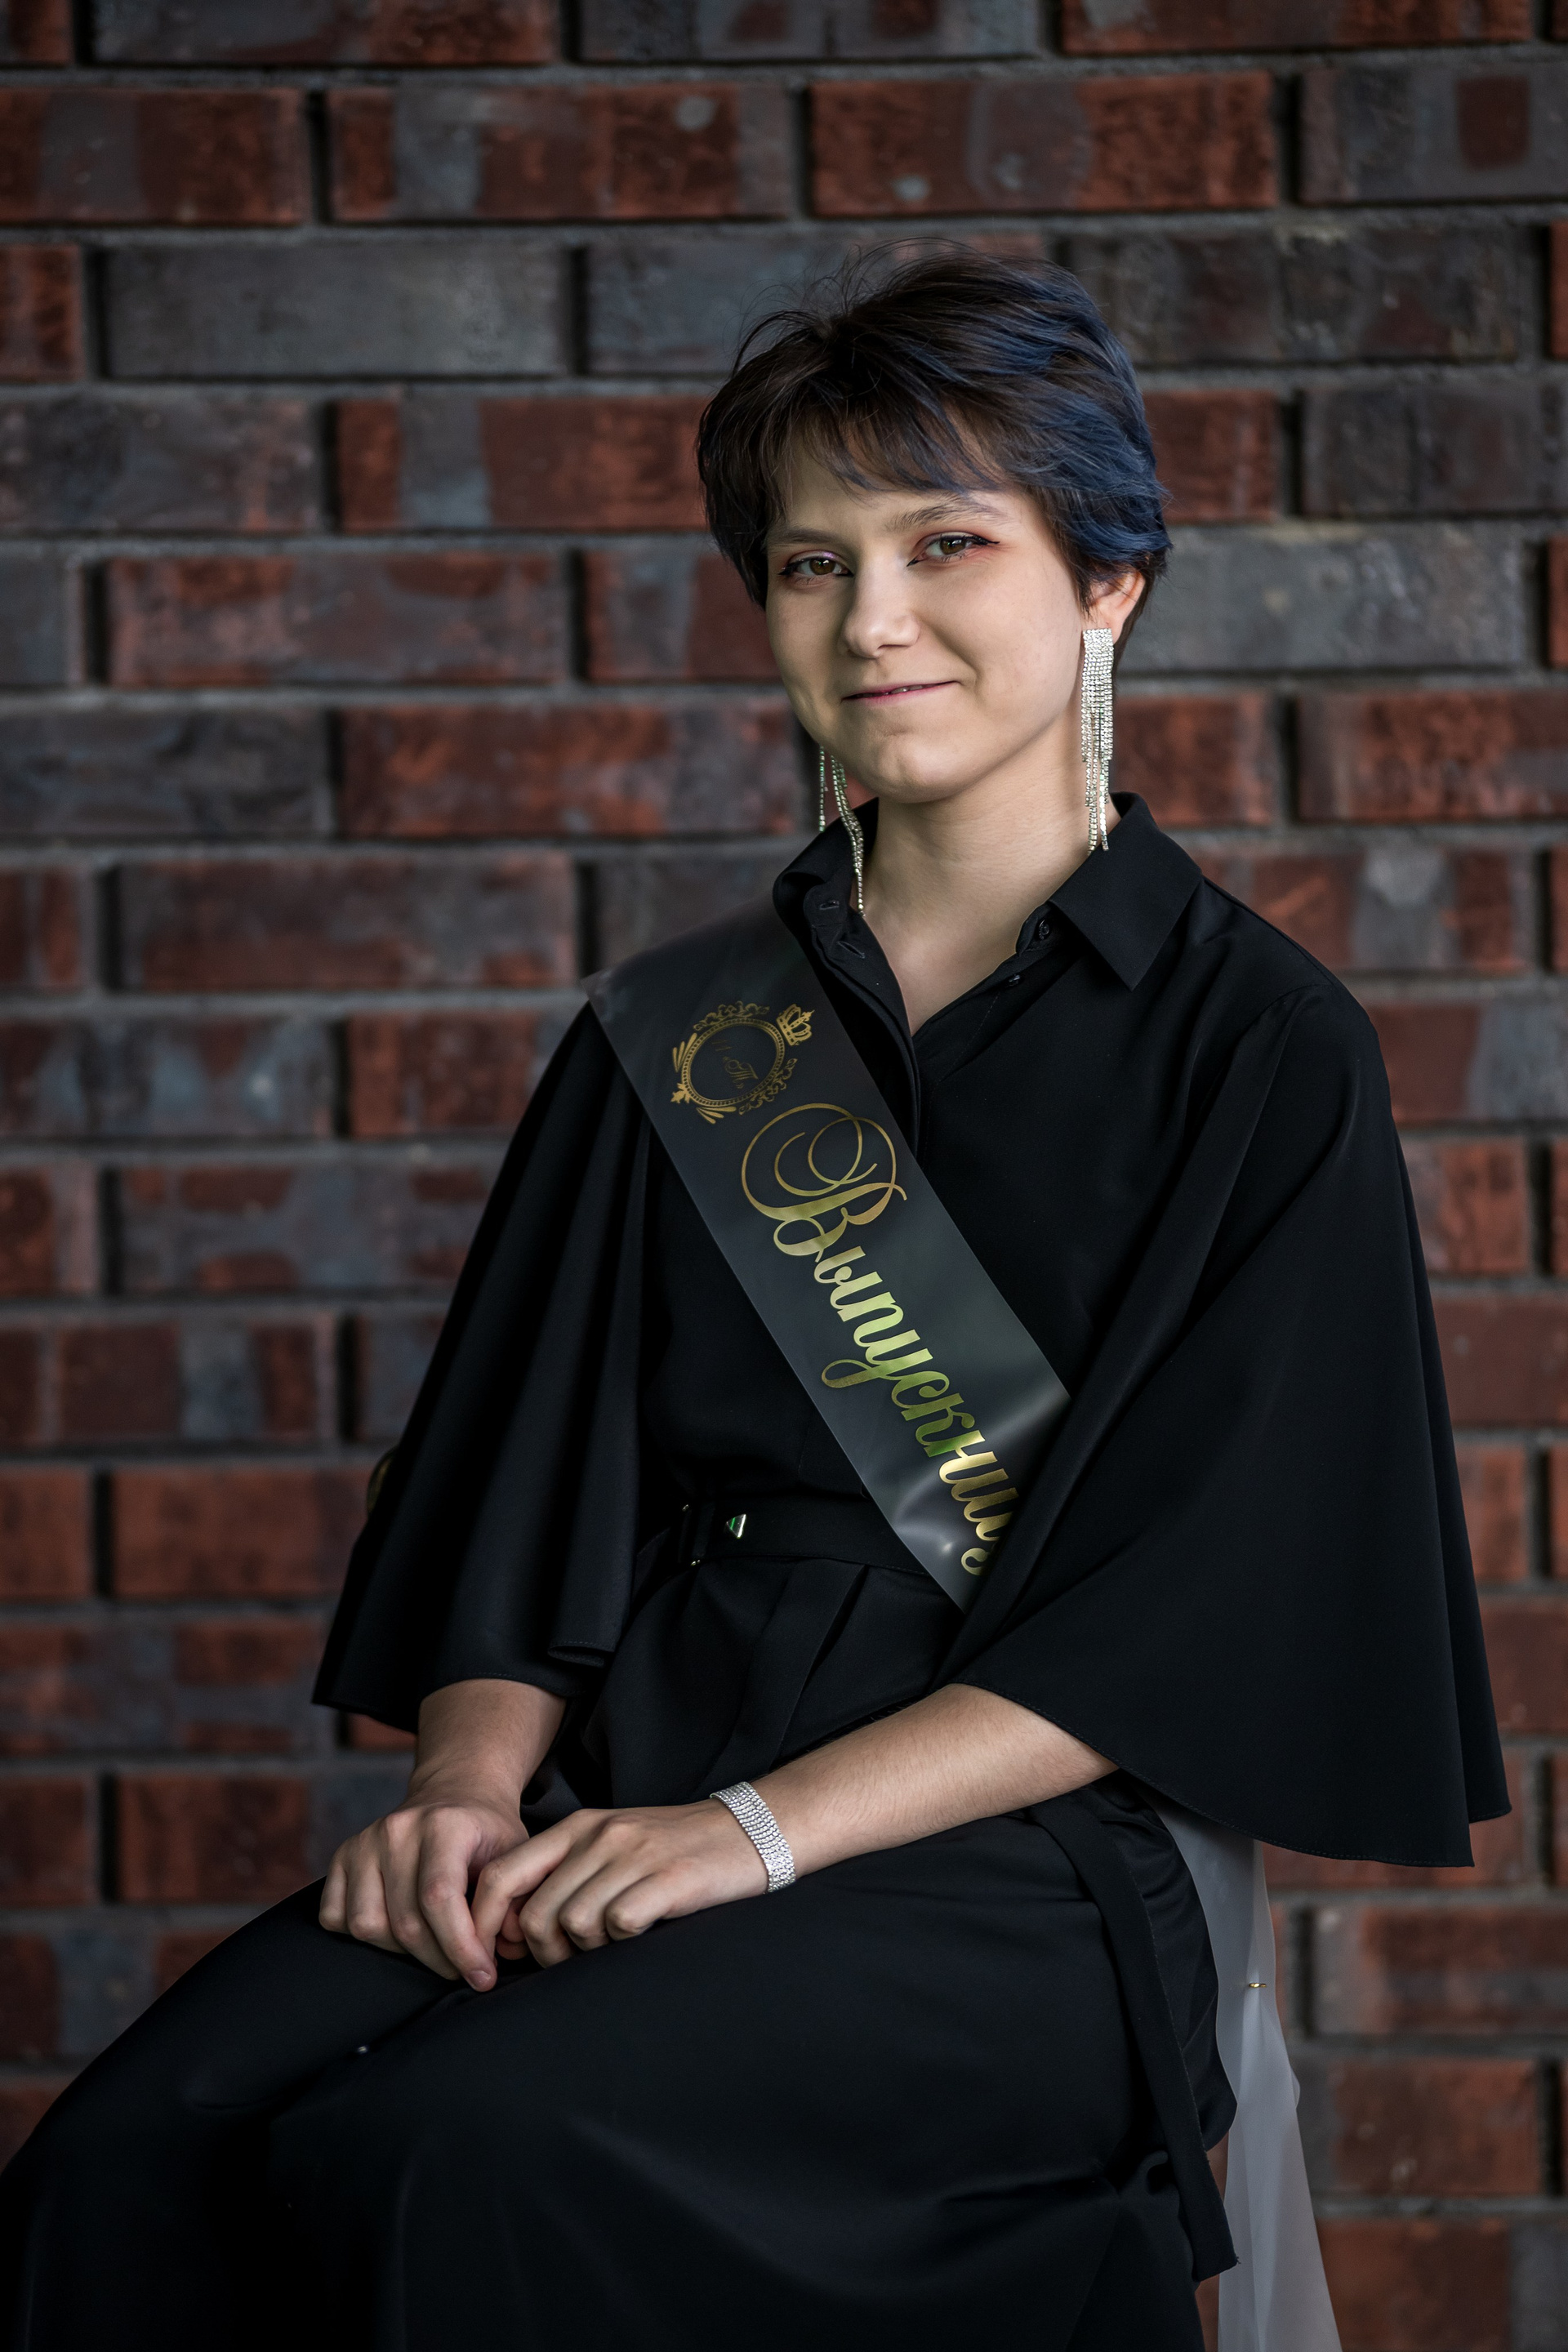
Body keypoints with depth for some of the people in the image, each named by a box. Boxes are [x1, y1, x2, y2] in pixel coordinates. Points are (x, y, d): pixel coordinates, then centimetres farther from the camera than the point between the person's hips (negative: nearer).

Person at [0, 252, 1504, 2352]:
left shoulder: (1256, 1050, 3)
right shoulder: (672, 1038, 17)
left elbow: (1185, 1605, -5)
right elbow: (536, 1487, 13)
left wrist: (759, 1829, -15)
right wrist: (473, 1784, -8)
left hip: (1006, 1858, -4)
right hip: (620, 1807, 4)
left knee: (476, 2154, -34)